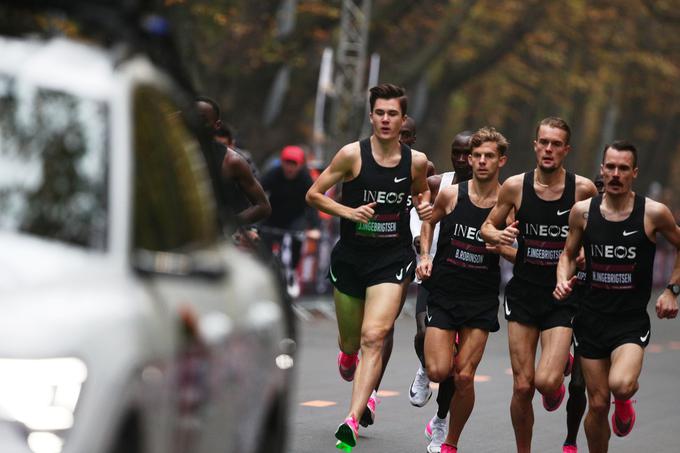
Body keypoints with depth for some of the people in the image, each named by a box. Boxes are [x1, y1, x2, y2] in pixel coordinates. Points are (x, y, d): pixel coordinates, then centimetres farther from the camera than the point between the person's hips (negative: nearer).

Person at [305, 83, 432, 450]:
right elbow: (314, 194, -3)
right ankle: (347, 359, 54)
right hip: (351, 256, 1)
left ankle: (352, 420, -21)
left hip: (393, 258, -1)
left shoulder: (416, 160, -2)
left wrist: (424, 205, -1)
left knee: (374, 336, -18)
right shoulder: (353, 155, -9)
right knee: (351, 341, 14)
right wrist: (349, 212, -17)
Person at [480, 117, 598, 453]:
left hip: (562, 296, -1)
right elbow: (487, 227, 11)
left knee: (546, 382, -16)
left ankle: (561, 369, 22)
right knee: (523, 386, 0)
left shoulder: (583, 189, -5)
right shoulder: (515, 186, -2)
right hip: (523, 294, 1)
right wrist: (498, 235, -11)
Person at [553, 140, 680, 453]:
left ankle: (624, 403, 11)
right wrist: (563, 281, -6)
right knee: (598, 403, 5)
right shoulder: (583, 212, -1)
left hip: (632, 320, -2)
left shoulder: (654, 213, -7)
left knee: (621, 386, -27)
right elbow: (568, 254, 14)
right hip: (591, 318, 3)